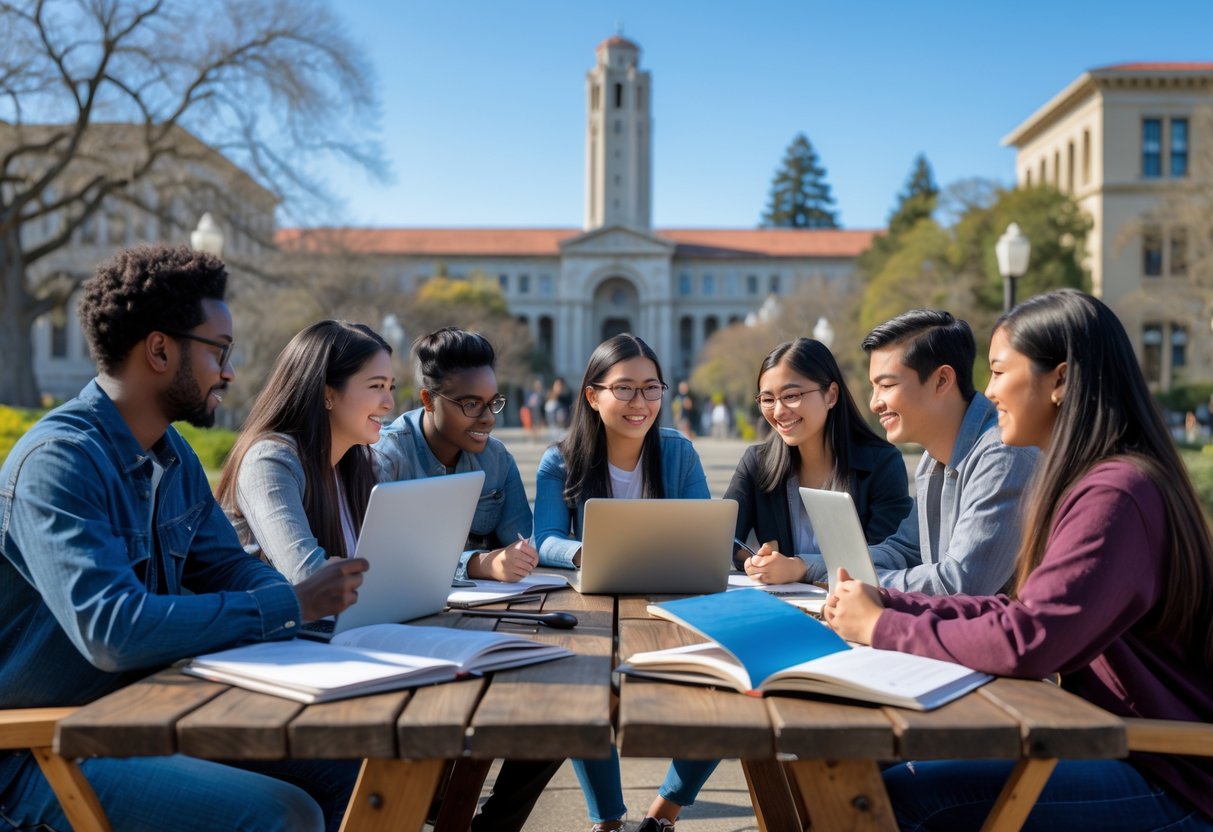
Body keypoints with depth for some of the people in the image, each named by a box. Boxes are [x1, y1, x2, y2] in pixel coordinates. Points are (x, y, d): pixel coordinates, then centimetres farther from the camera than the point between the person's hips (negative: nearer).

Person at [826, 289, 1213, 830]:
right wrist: (890, 603, 0)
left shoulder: (1114, 494, -22)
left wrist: (881, 627, -15)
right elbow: (1021, 610, 10)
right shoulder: (1084, 482, 10)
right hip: (1109, 740, 9)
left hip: (1166, 782, -9)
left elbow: (1026, 643, -28)